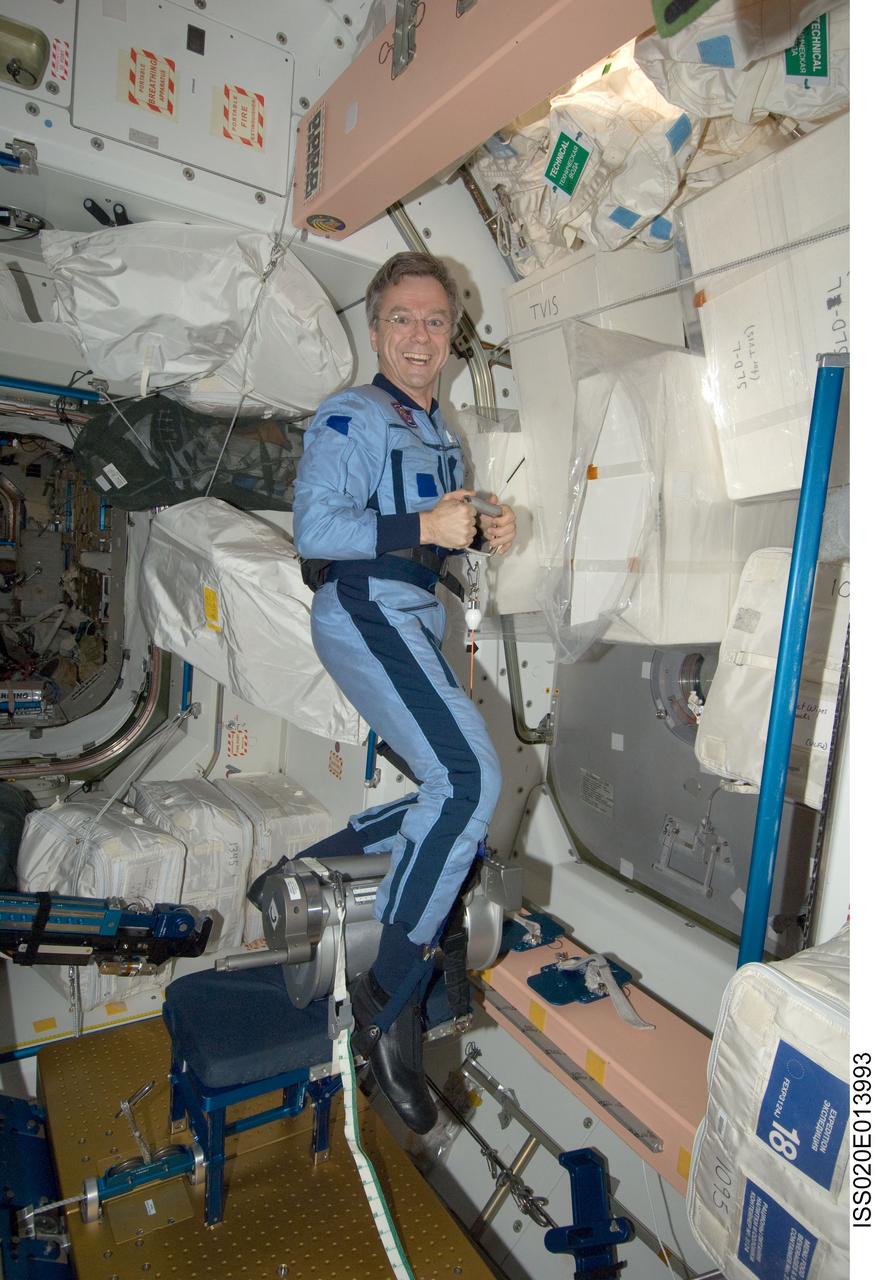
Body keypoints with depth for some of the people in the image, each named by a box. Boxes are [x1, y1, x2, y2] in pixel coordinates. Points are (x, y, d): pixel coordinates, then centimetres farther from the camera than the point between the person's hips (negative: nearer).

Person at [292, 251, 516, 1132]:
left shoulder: (440, 433, 22)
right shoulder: (349, 418, -4)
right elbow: (315, 528, -16)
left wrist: (483, 532, 6)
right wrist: (420, 527, -26)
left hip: (415, 626, 9)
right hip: (362, 614, -9)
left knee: (456, 793, 12)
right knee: (470, 779, -26)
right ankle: (390, 1002, -17)